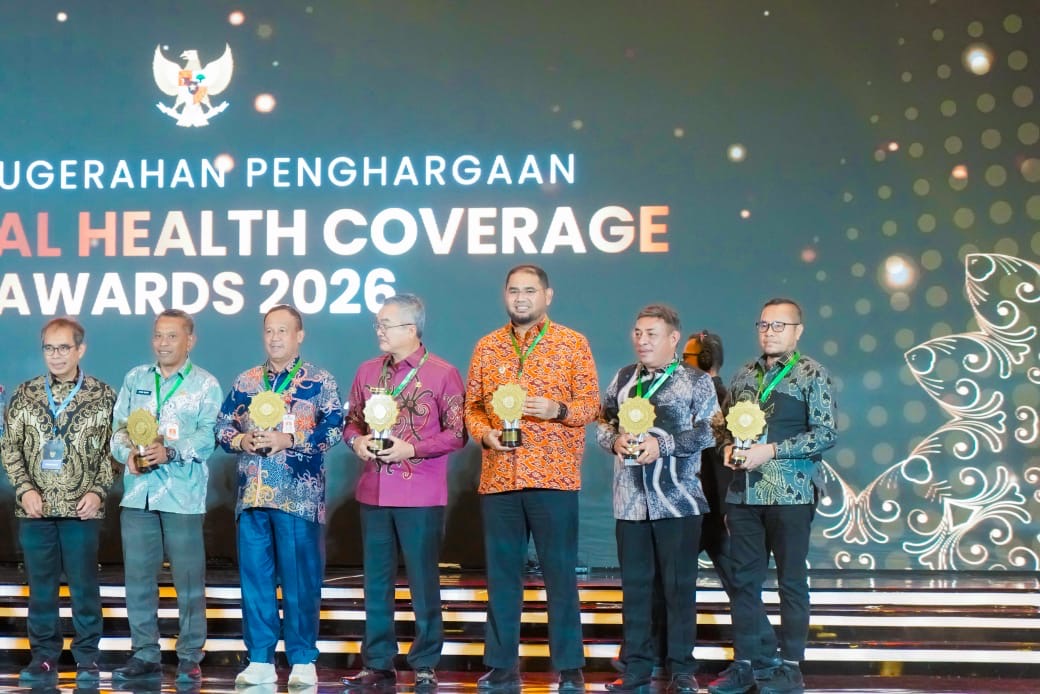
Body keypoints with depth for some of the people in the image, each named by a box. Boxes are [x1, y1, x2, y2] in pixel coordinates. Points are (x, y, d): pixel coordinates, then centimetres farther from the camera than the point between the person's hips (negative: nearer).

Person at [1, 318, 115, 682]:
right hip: (35, 508, 2)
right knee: (40, 586, 8)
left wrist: (98, 491, -8)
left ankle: (87, 657, 13)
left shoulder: (103, 395, 2)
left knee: (84, 585, 3)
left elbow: (112, 449, 2)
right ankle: (44, 655, 18)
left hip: (82, 509, -2)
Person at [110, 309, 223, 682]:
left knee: (189, 579, 0)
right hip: (137, 492, 4)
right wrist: (128, 452, -10)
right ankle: (145, 654, 16)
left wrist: (170, 452, -24)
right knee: (138, 576, 6)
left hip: (182, 494, -4)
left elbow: (207, 434, -9)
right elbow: (119, 426, 10)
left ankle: (190, 657, 9)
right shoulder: (135, 379, 15)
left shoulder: (205, 384, 3)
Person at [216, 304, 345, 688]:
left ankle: (303, 661, 10)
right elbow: (222, 425, 15)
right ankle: (260, 659, 15)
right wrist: (240, 441, -6)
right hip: (252, 495, 4)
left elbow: (334, 428, -8)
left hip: (298, 496, -4)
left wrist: (288, 439, -17)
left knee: (300, 579, 0)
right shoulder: (245, 381, 13)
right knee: (254, 577, 6)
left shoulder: (320, 381, 2)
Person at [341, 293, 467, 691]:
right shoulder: (368, 371, 9)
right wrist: (356, 440, -5)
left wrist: (411, 449, -16)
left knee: (423, 582, 3)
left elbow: (457, 433, -7)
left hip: (421, 497, -5)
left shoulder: (443, 374, -6)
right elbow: (352, 420, 17)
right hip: (373, 493, 5)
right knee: (376, 582, 9)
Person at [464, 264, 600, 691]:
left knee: (560, 572, 1)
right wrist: (484, 433, -6)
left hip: (554, 476, -3)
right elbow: (472, 405, 13)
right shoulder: (487, 347, 11)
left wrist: (558, 409, -17)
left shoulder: (573, 344, 2)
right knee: (501, 572, 7)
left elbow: (591, 405, 1)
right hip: (498, 477, 3)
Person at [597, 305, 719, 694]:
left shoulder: (696, 381, -1)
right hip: (631, 501, 4)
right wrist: (614, 440, -8)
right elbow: (603, 422, 13)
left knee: (679, 585, 2)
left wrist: (663, 445, -17)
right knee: (634, 585, 8)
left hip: (678, 500, -4)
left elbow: (707, 432, -8)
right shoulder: (623, 378, 12)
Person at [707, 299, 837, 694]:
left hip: (791, 493, -5)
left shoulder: (811, 374, -2)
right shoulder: (745, 375, 13)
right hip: (743, 494, 5)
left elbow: (826, 434, -9)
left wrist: (772, 450, -17)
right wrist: (728, 448, -2)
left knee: (791, 580, 3)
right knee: (743, 579, 7)